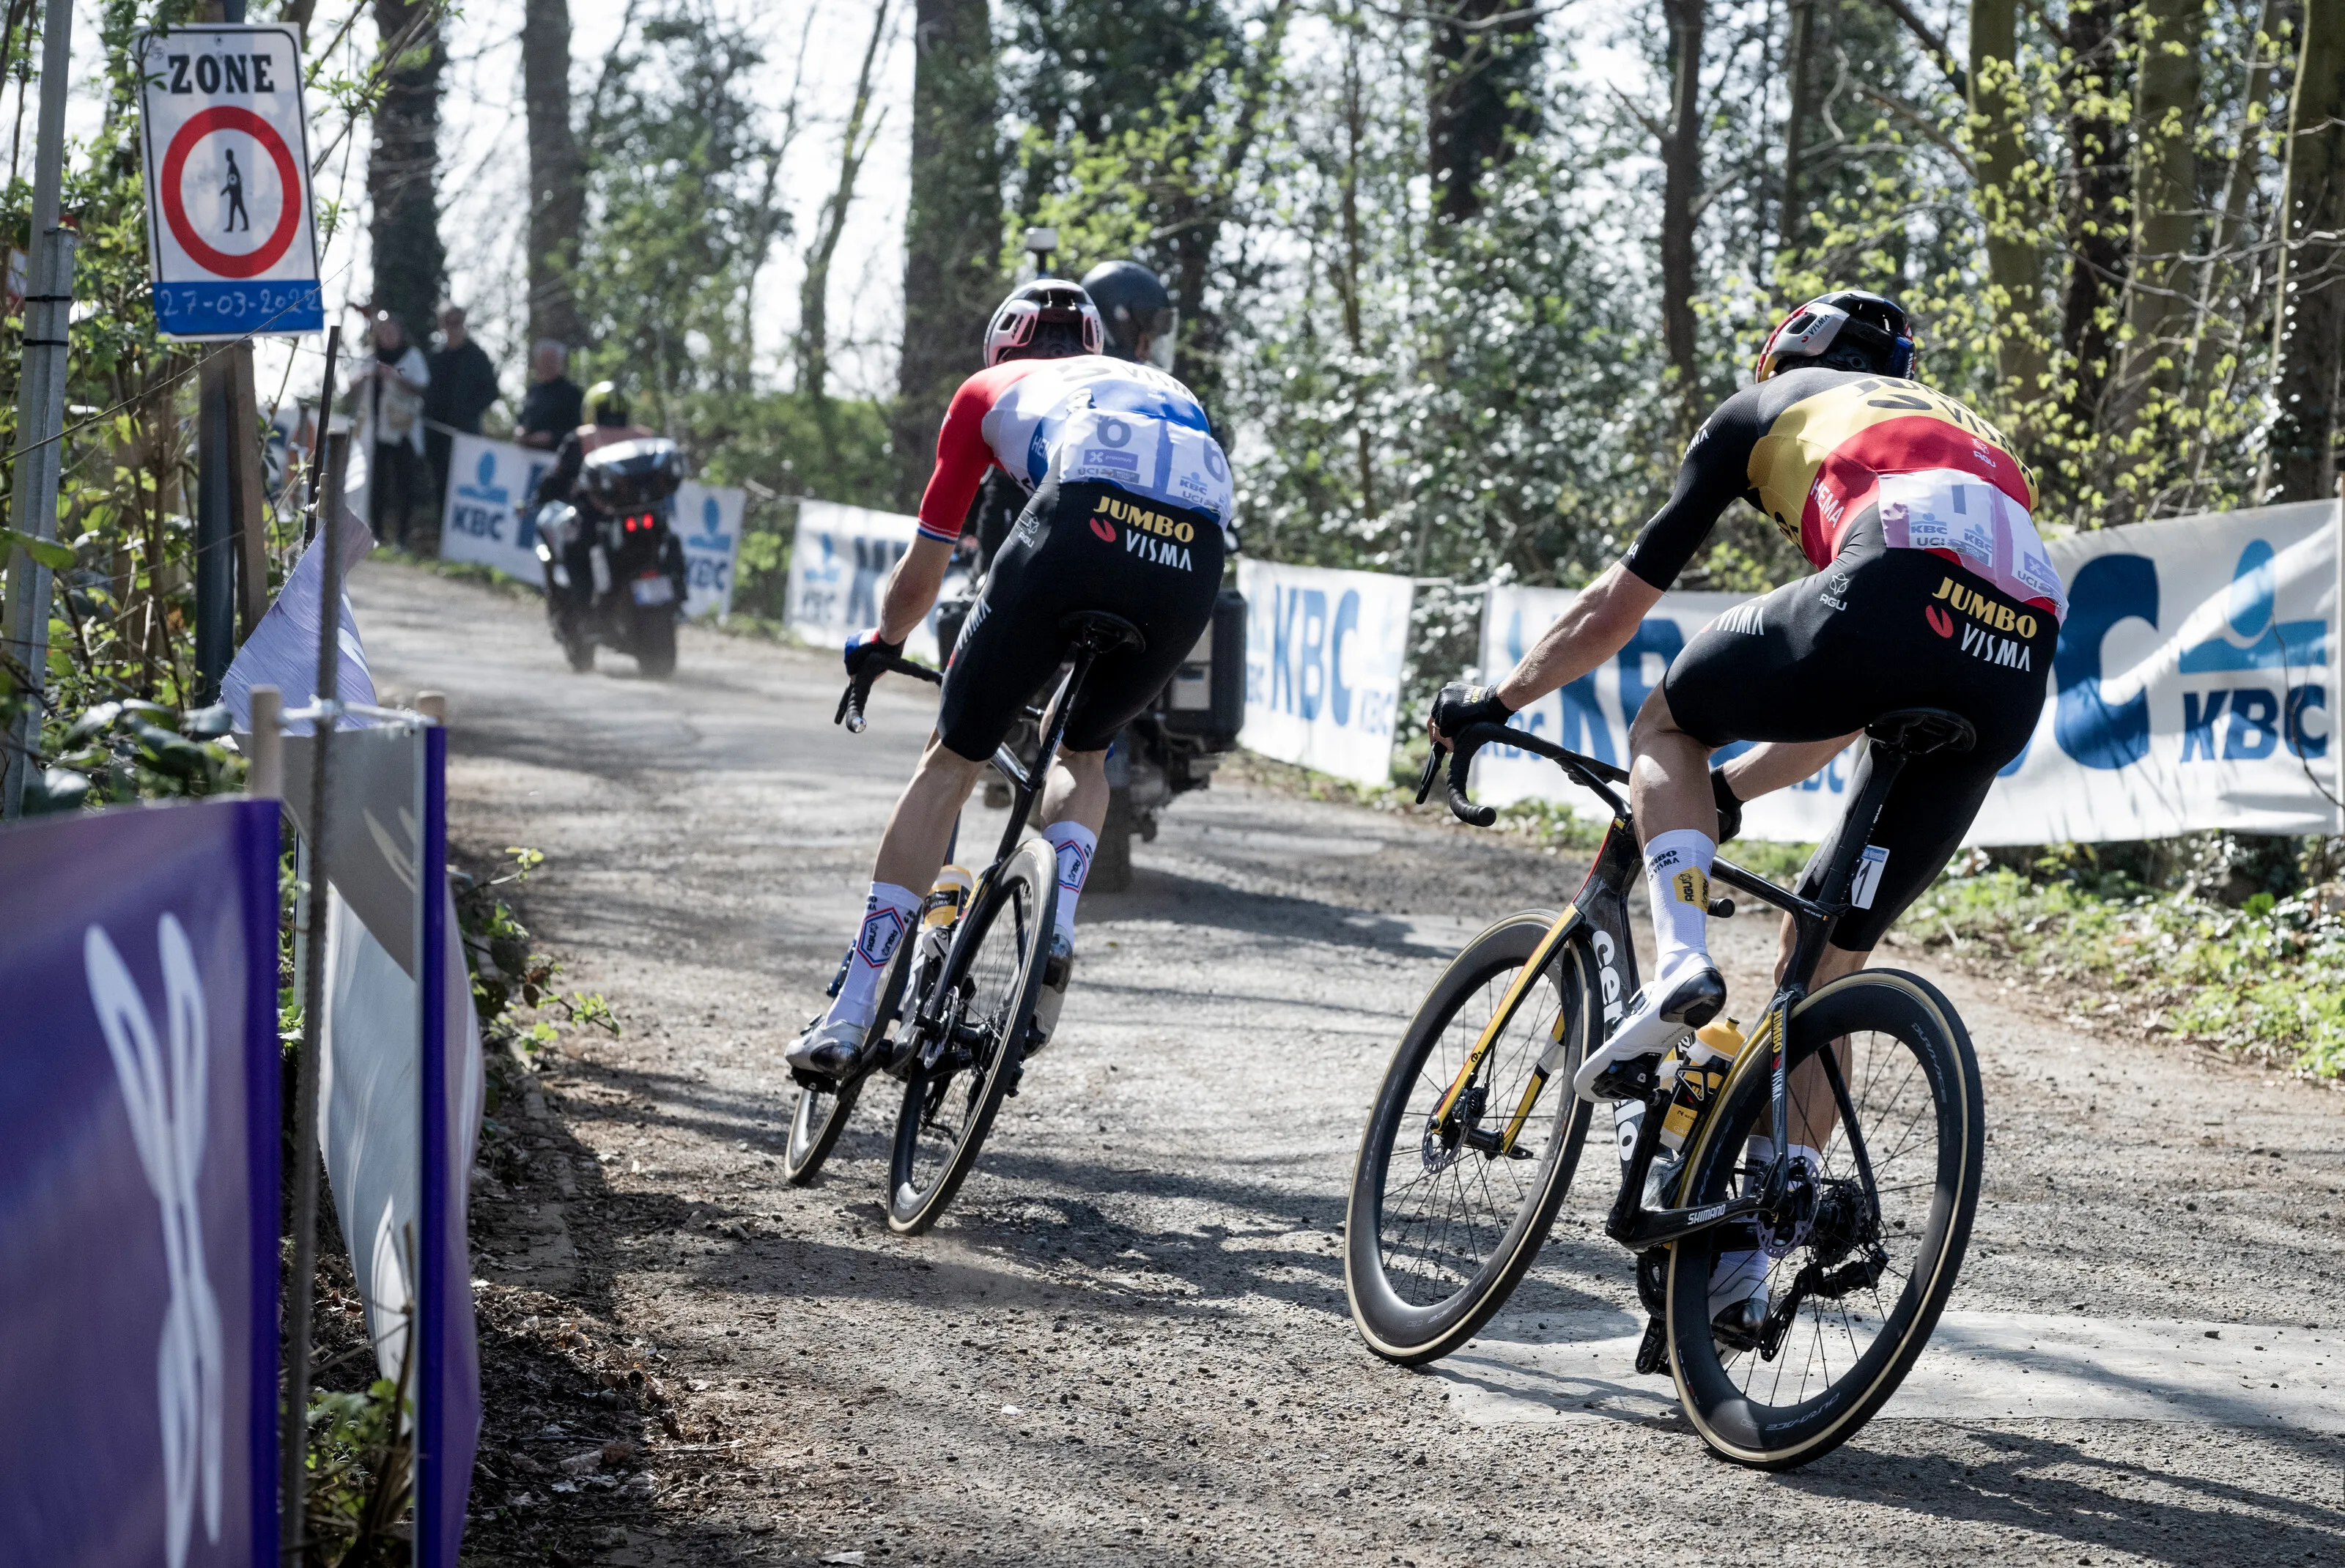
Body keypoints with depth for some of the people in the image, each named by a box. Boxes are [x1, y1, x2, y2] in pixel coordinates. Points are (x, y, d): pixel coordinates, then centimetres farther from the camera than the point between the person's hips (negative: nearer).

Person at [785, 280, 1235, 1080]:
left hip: (1082, 521, -3)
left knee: (951, 761, 10)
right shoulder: (1158, 388, 42)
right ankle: (1059, 928, 3)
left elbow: (920, 576, 37)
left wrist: (879, 643, 58)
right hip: (1197, 557, 3)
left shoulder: (992, 390, 33)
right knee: (1085, 753, 29)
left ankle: (850, 1016, 7)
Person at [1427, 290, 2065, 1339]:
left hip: (1899, 586, -5)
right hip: (2016, 673, 5)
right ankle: (1748, 1262, 15)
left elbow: (1618, 604, 33)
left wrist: (1492, 702, 47)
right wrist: (1729, 792, 55)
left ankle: (1679, 961, -3)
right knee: (1829, 950, 16)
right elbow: (1856, 707, 44)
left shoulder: (1765, 410, 30)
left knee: (1668, 726, 23)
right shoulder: (1957, 429, 43)